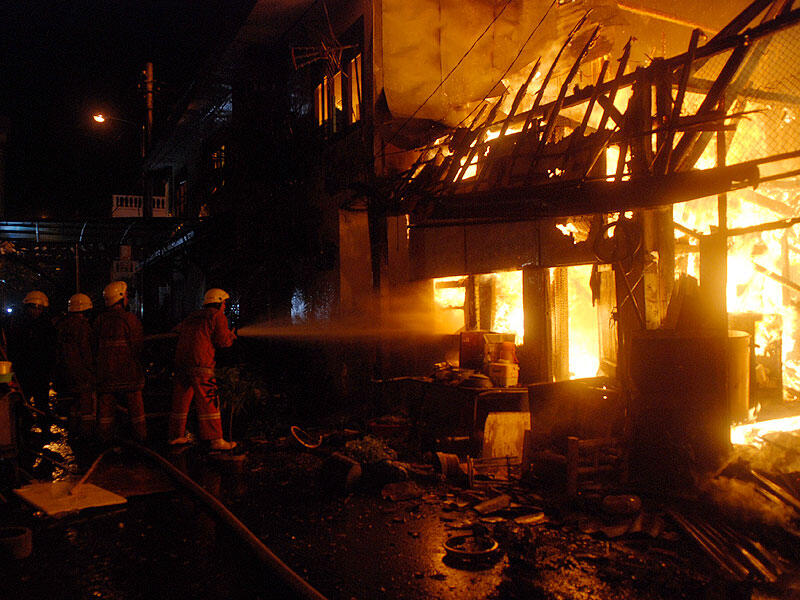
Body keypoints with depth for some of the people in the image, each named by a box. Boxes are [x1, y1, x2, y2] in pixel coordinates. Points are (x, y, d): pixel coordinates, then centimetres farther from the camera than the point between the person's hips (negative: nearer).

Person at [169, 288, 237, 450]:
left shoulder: (192, 317, 25)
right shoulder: (217, 316, 3)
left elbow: (179, 332, 23)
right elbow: (223, 341, -5)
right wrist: (231, 336, 16)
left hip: (181, 361, 8)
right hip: (200, 363, -8)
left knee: (181, 400, 15)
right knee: (208, 401, -7)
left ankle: (176, 436, 23)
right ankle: (215, 439, -8)